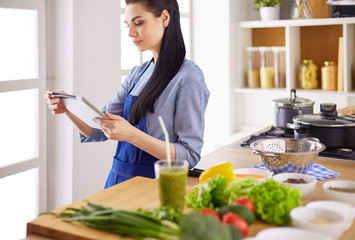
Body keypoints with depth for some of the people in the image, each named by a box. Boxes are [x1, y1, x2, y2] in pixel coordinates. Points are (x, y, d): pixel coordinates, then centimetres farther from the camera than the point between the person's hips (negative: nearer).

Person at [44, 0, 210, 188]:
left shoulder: (189, 77, -10)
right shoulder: (137, 74, 12)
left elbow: (189, 155, -15)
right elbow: (100, 130, 11)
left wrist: (131, 134, -24)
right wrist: (68, 108, -6)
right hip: (118, 180, 6)